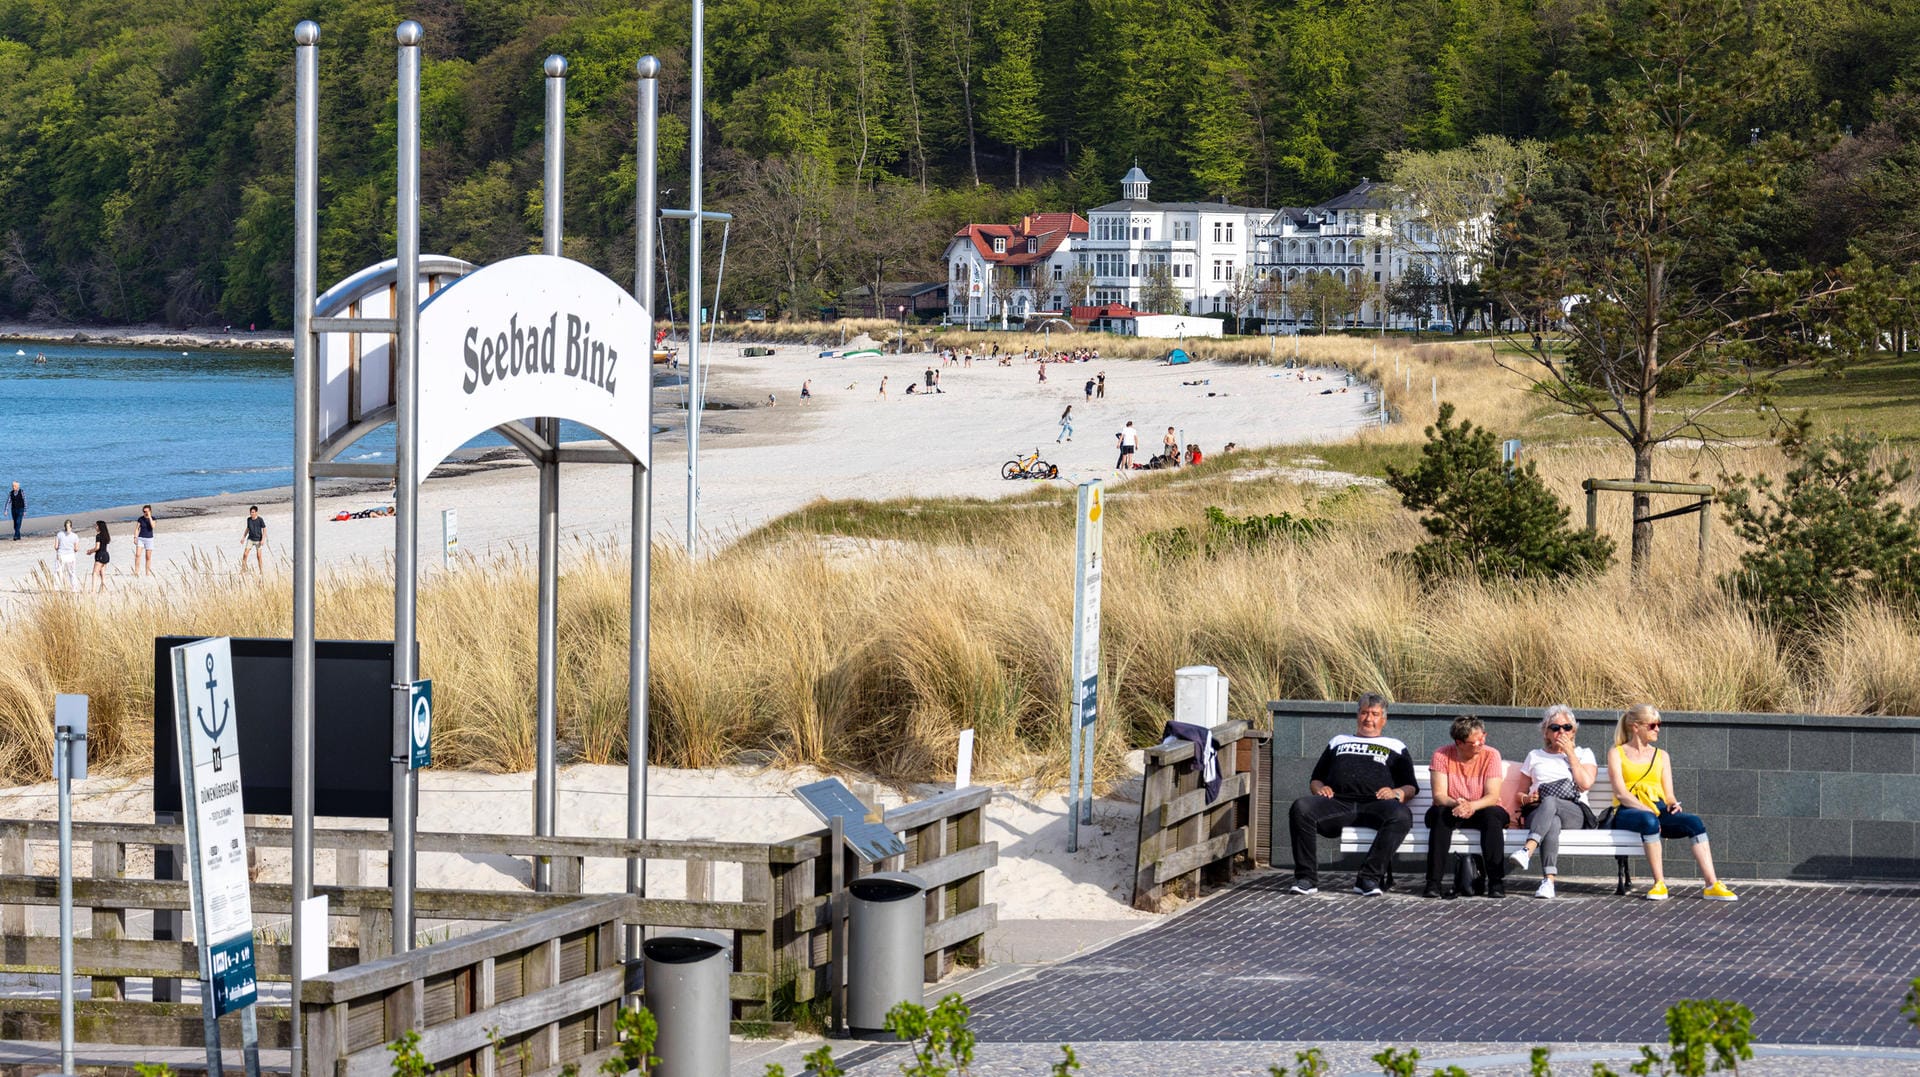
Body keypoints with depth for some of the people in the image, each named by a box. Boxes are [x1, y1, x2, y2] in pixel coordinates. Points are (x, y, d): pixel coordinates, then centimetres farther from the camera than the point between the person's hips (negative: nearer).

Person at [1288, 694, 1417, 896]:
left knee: (1400, 815, -37)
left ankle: (1369, 878, -36)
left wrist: (1397, 793, -4)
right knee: (1301, 808, -30)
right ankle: (1306, 878, -30)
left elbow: (1410, 787, 19)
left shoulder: (1395, 747, 29)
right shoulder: (1338, 742, 35)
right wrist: (1320, 788, 5)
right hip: (1338, 802, 1)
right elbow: (1315, 779, 30)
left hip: (1375, 805, -1)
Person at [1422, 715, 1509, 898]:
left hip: (1481, 811, 0)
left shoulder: (1490, 755, -9)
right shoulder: (1442, 756, -9)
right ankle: (1433, 883, -35)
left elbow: (1492, 797, -18)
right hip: (1451, 813, 0)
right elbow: (1438, 796, -16)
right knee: (1440, 813, -33)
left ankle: (1496, 883, -33)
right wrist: (1456, 804, -39)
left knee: (1493, 814, -33)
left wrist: (1472, 806, -39)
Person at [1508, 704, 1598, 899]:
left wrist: (1570, 753, 6)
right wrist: (1527, 799, 0)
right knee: (1553, 823, -40)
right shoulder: (1535, 756, 27)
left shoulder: (1584, 754, 22)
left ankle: (1527, 851, -60)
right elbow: (1519, 794, 25)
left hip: (1575, 813, -1)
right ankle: (1549, 880, -58)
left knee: (1550, 802, -40)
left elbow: (1585, 784, 1)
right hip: (1537, 812, 1)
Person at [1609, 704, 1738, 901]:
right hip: (1628, 812, -4)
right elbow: (1621, 792, -5)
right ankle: (1659, 883, -37)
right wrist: (1647, 810, -19)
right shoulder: (1617, 754, 9)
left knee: (1694, 821, -26)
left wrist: (1673, 804, -10)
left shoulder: (1661, 756, 23)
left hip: (1659, 809, 4)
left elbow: (1668, 794, 15)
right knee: (1649, 820, -40)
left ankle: (1712, 885, -34)